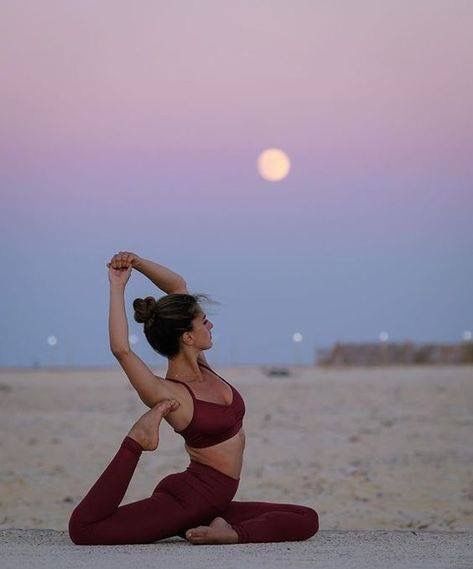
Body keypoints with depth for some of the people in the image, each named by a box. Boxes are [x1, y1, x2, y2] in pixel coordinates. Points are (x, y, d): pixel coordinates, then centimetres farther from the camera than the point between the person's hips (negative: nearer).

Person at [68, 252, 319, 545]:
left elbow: (178, 284, 11)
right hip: (188, 498, -9)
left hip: (216, 503, 9)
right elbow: (121, 349, -33)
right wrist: (117, 287, -25)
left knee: (308, 520, 0)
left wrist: (137, 261, -3)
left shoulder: (199, 364, 7)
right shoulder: (166, 393, -14)